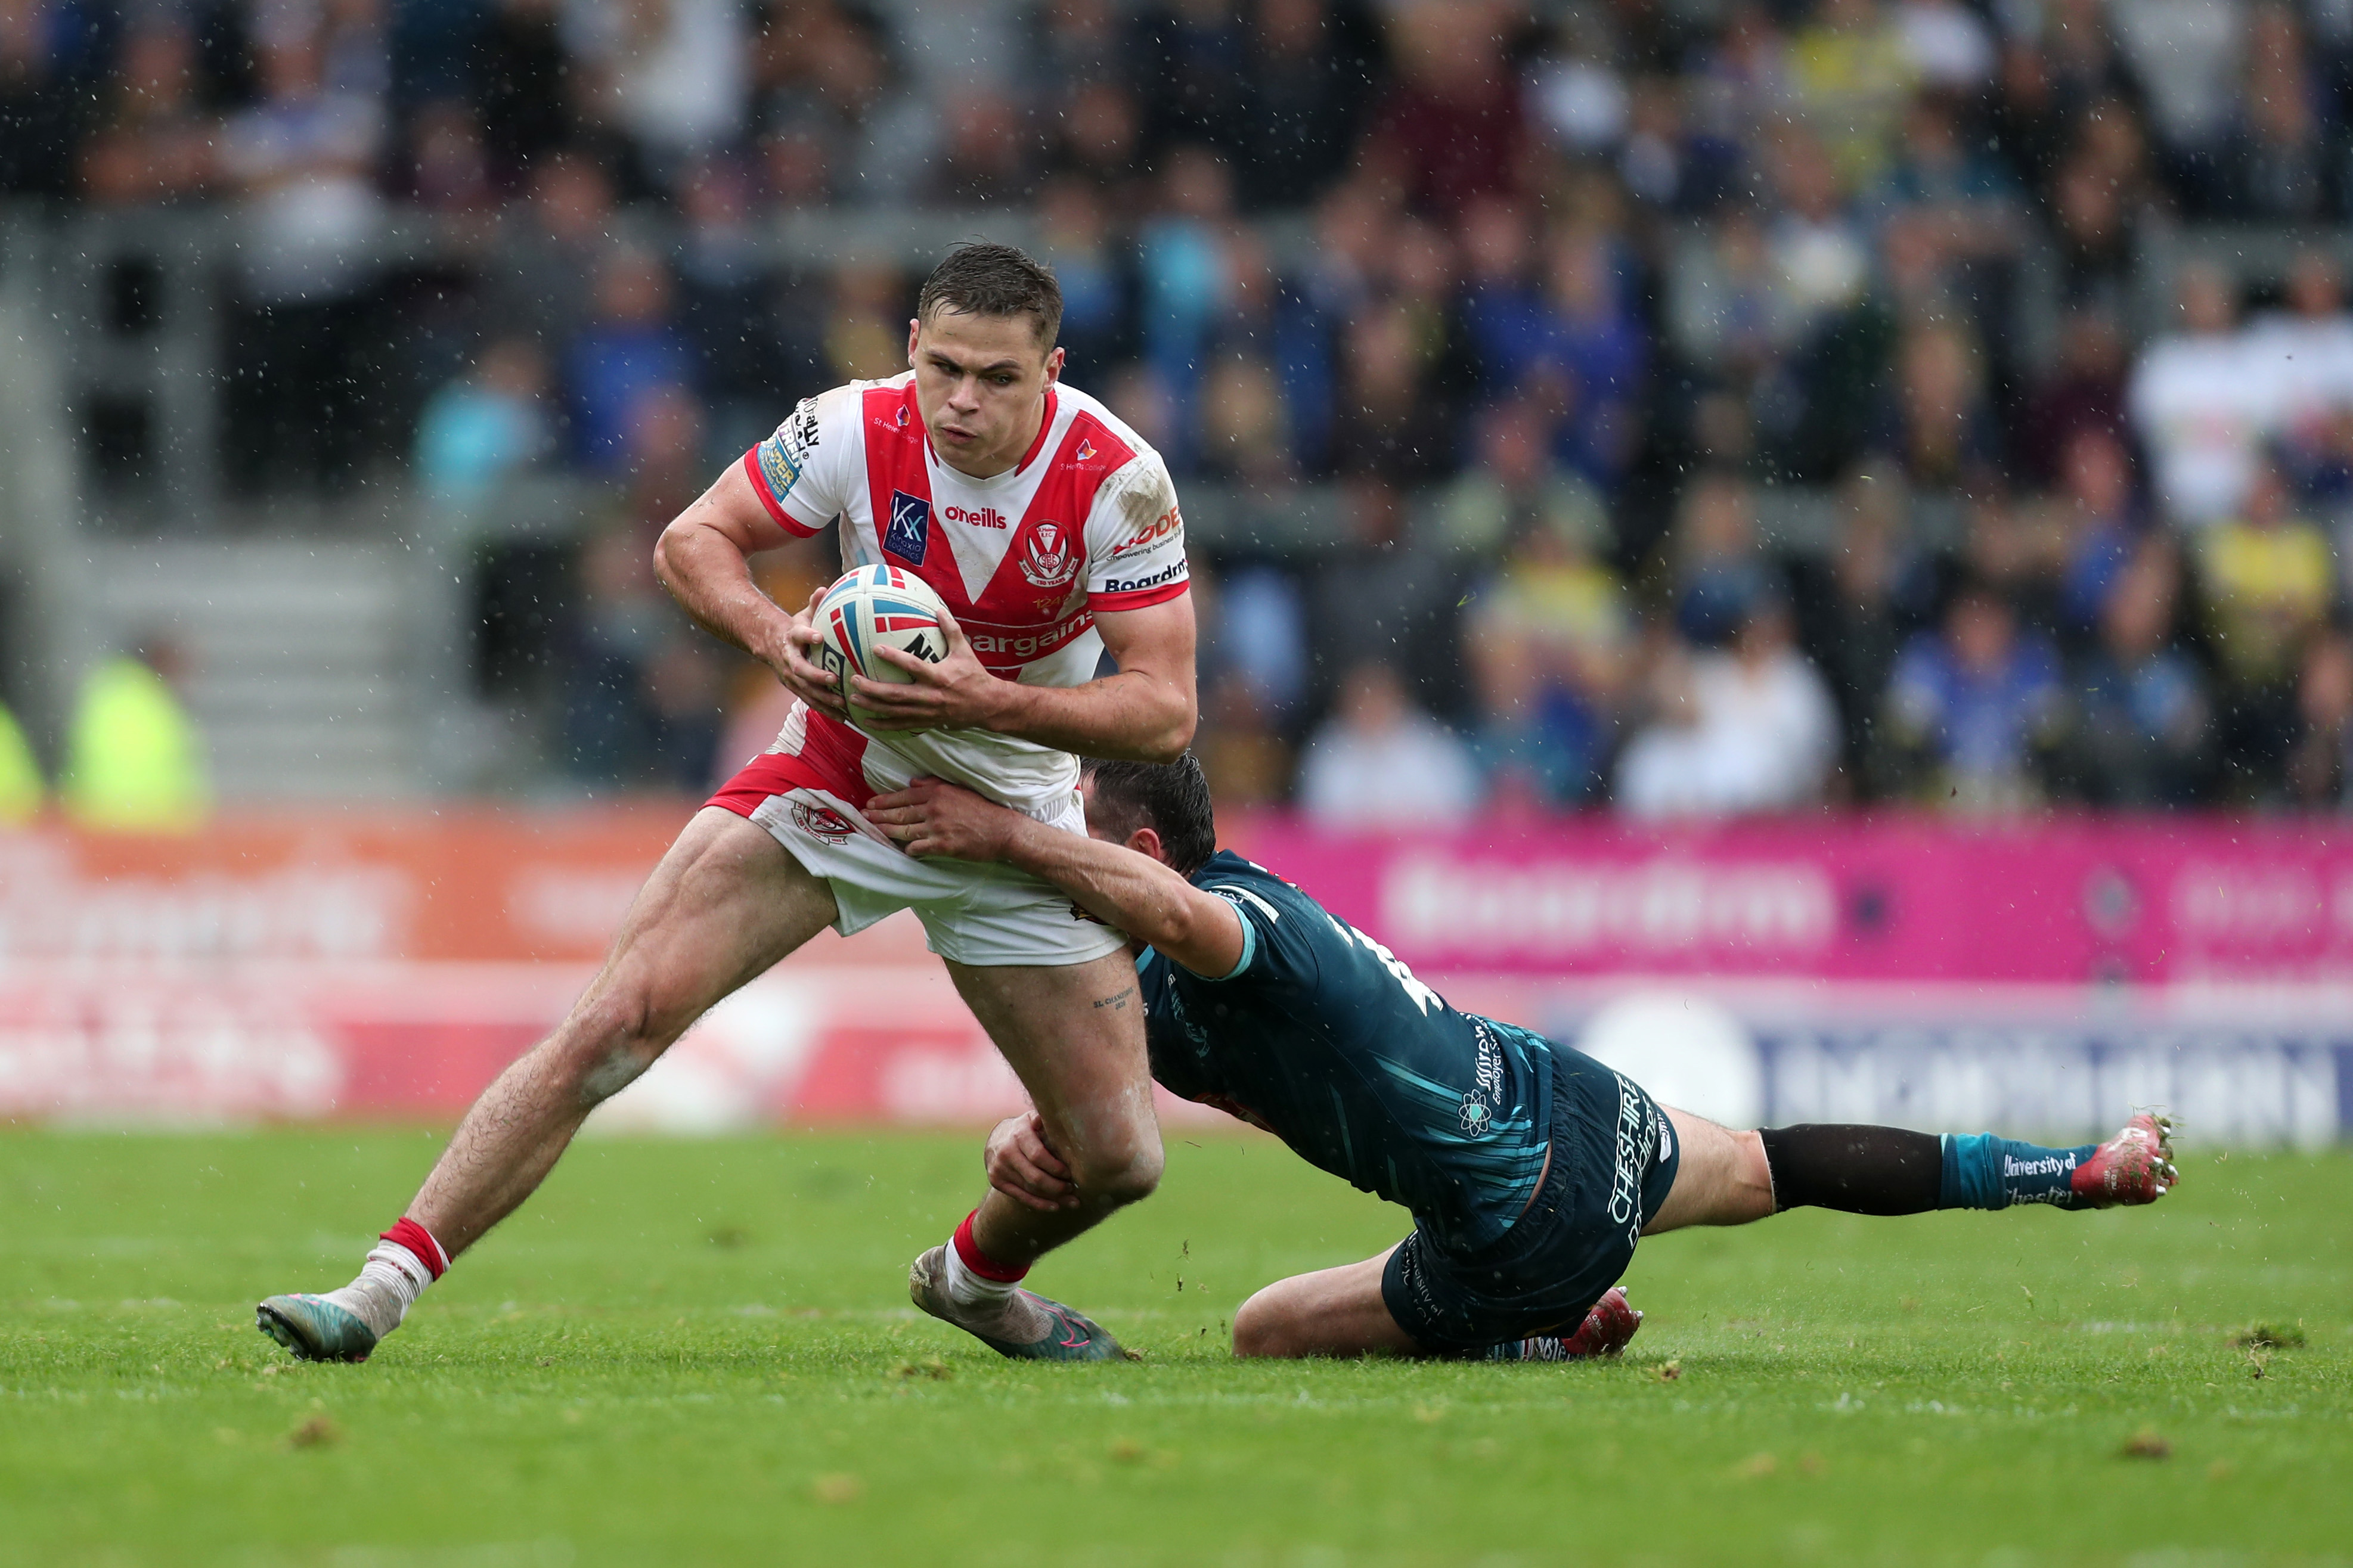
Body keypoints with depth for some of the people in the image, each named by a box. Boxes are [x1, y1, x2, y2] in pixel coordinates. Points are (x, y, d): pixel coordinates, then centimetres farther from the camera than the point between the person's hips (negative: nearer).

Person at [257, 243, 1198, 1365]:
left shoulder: (1118, 481, -21)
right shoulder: (858, 430, -18)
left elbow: (1165, 711, -20)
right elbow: (692, 539, -6)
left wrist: (989, 700, -34)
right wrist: (773, 633, -27)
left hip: (1009, 819, 1)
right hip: (838, 768, -1)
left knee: (1119, 1157, -2)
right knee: (616, 1020, -19)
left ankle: (974, 1276, 33)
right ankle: (387, 1284, -17)